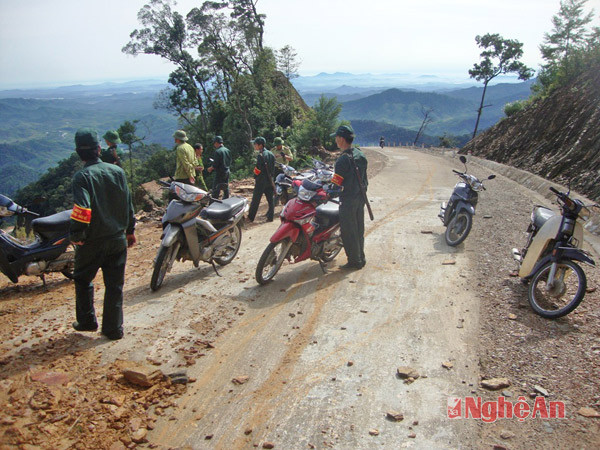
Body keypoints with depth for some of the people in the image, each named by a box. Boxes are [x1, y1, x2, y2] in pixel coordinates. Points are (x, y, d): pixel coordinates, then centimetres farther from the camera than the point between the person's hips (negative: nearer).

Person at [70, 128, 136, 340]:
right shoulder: (117, 171, 0)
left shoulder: (82, 177, -14)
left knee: (83, 280, 20)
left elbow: (82, 210, -25)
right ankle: (113, 328, 16)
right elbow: (128, 203, 6)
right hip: (117, 239, 3)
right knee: (114, 285, 10)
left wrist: (76, 237, -12)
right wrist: (129, 230, 15)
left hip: (92, 242, -3)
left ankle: (87, 321, 28)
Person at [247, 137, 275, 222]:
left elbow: (258, 168, -16)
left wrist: (255, 178, -5)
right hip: (270, 180, 7)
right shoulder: (271, 154, 10)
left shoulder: (260, 155, -14)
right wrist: (271, 176, 16)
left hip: (261, 180, -7)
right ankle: (270, 217, 10)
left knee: (255, 200, 0)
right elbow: (273, 166, 13)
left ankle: (251, 217, 6)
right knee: (270, 199, 9)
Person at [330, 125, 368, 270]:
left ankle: (354, 261, 9)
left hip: (348, 199, -9)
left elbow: (335, 183, -22)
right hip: (361, 197, 9)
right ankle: (361, 258, 26)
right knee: (359, 229, 17)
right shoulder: (360, 154, 7)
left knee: (348, 231, 2)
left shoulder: (343, 159, -20)